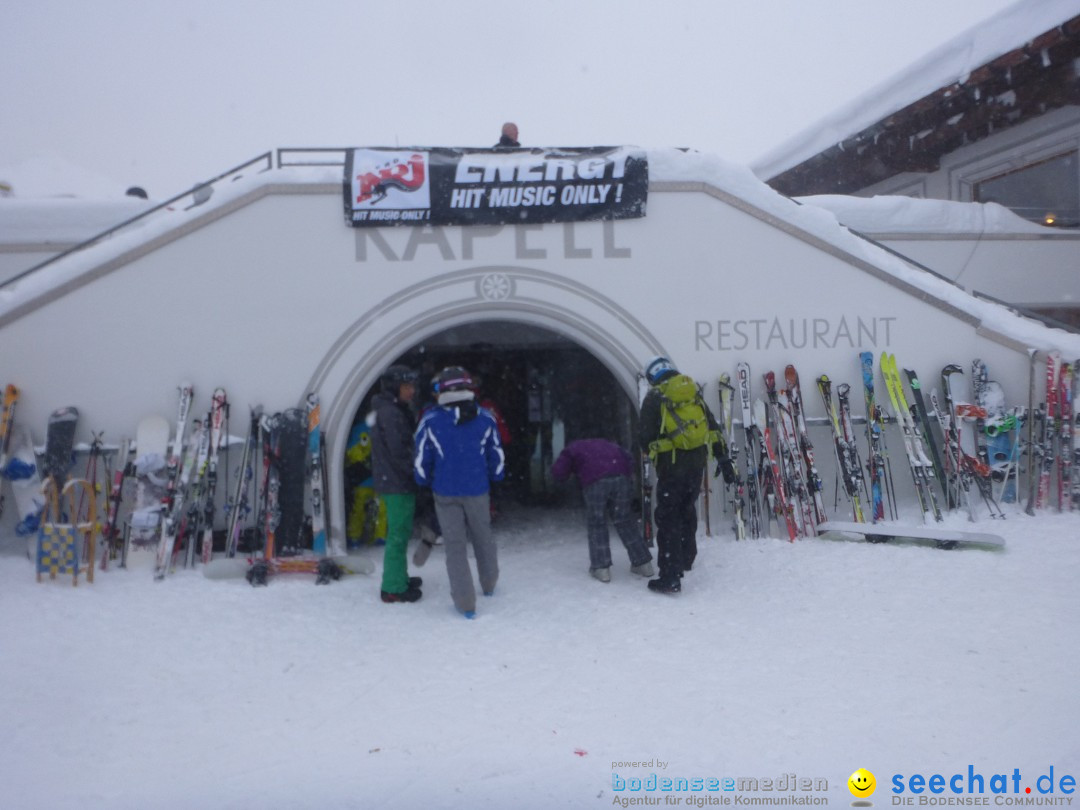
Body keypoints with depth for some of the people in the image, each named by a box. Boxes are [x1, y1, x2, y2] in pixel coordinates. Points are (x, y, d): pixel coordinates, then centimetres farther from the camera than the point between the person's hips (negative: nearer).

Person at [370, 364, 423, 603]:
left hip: (391, 482, 10)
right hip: (398, 484, -10)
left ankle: (398, 578, 30)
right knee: (399, 534, -3)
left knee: (400, 532, 19)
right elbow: (398, 452, -21)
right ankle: (394, 588, 3)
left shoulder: (387, 410, 14)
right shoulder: (390, 413, -18)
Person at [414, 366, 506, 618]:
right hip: (478, 491, 2)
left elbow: (421, 460, -4)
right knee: (483, 537, 21)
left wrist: (425, 482, 13)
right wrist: (495, 477, 20)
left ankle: (465, 602, 6)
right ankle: (489, 585, 38)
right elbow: (497, 455, 3)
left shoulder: (430, 420, -9)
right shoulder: (485, 418, -4)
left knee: (455, 545, 6)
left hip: (445, 493, -2)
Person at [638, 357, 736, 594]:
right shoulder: (693, 393, 14)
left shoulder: (655, 397, -1)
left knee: (669, 516, -3)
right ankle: (686, 558, 38)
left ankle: (670, 577, -7)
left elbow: (645, 435, -4)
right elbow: (713, 429, 12)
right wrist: (724, 459, 14)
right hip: (697, 459, 6)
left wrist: (651, 450, 17)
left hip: (671, 461, -5)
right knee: (688, 508, 23)